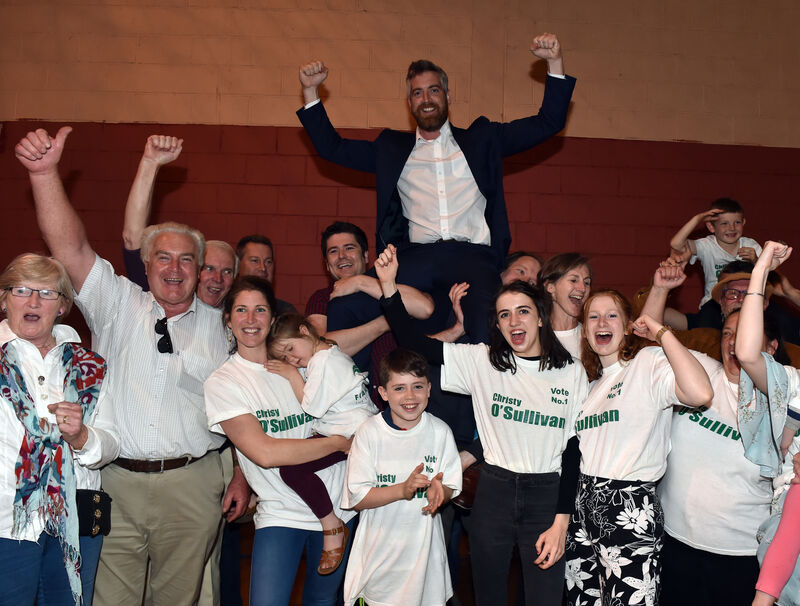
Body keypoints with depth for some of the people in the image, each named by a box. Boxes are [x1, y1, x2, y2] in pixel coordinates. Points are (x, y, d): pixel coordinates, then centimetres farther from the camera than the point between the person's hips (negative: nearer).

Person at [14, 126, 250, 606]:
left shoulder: (222, 327, 7)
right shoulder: (119, 307, 6)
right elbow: (71, 247, -7)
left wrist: (243, 477, 3)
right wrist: (45, 171, -19)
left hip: (192, 487, 0)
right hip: (116, 481, 0)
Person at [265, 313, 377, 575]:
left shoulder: (325, 361, -12)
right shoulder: (331, 353, 19)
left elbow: (313, 407, -12)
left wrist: (293, 375, -4)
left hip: (352, 435, -12)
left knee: (292, 468, -21)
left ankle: (332, 527, -8)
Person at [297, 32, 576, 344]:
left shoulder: (480, 139, 24)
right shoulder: (392, 148, 27)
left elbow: (547, 124, 23)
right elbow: (332, 148, 25)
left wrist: (555, 63, 12)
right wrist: (310, 91, 17)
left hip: (473, 255, -1)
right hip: (416, 257, 1)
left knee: (490, 324, -34)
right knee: (344, 310, -23)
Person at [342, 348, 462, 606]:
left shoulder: (440, 431, -3)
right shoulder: (369, 432, -9)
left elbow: (451, 488, 3)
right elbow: (357, 498, -11)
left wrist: (438, 490, -20)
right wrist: (403, 490, -23)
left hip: (424, 544, 2)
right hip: (379, 549, -1)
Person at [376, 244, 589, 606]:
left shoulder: (572, 373, -1)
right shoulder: (481, 362, -1)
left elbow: (576, 450, 0)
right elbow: (413, 342, -5)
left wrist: (561, 521, -4)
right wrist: (388, 285, -16)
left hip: (547, 494, -1)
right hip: (494, 490, 1)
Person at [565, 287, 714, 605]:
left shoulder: (648, 362, -8)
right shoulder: (590, 379, 16)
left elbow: (700, 393, -28)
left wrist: (661, 332, -19)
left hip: (630, 506, -7)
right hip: (583, 504, 7)